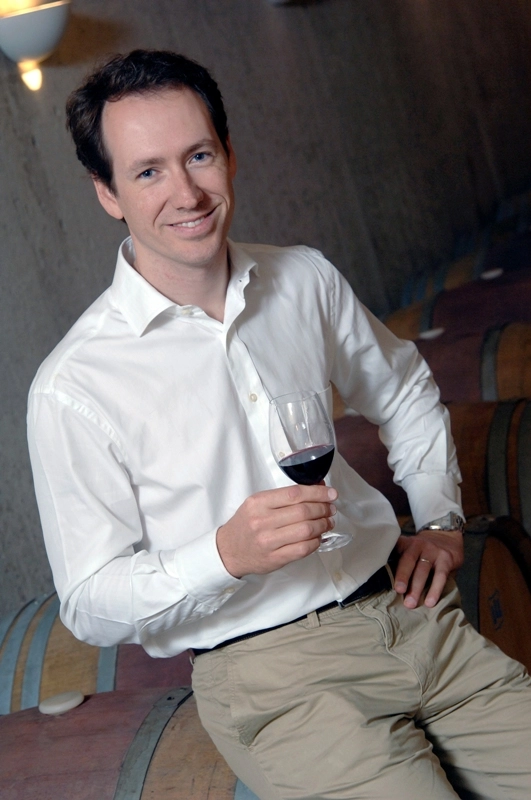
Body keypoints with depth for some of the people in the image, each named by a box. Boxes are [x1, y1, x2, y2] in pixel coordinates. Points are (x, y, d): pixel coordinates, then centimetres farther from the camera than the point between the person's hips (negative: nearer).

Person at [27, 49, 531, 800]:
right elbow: (92, 606, -8)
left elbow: (404, 392, 24)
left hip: (402, 609, 5)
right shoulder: (75, 389, -11)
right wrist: (226, 555, -24)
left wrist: (440, 520, 11)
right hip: (269, 672, -4)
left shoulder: (306, 279, 5)